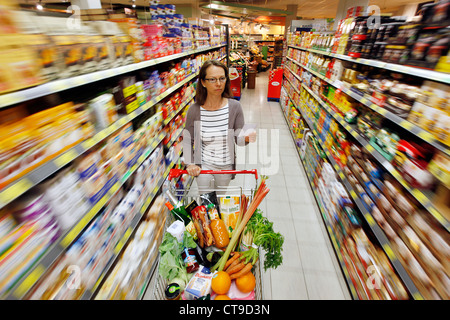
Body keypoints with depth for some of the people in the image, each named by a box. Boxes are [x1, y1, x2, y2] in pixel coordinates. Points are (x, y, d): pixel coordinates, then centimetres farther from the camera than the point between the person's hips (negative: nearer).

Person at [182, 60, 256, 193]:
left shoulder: (234, 106, -11)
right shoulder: (194, 110, -12)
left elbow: (238, 138, -9)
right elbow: (188, 140, -2)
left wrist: (246, 137, -32)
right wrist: (189, 163, -9)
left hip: (226, 165, 1)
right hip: (203, 164, -1)